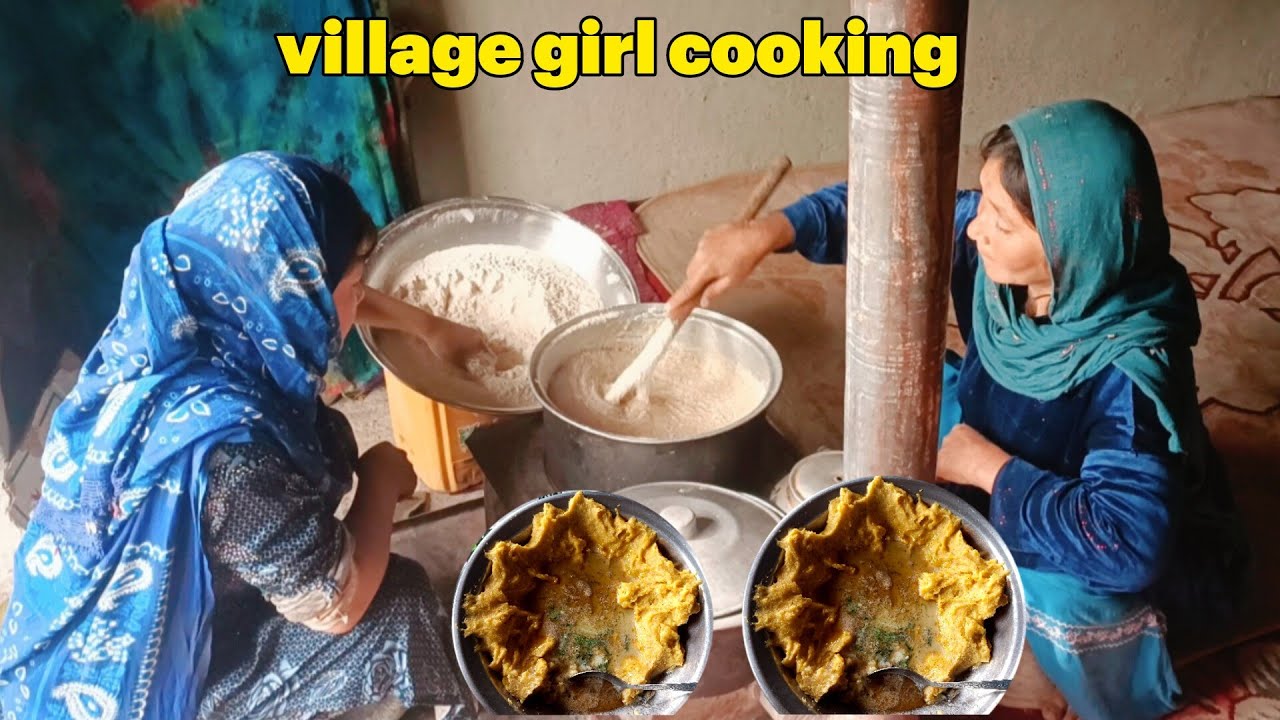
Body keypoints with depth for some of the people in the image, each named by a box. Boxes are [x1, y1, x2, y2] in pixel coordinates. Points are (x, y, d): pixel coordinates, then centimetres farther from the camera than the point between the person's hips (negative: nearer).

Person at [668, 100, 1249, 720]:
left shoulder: (1129, 368, -38)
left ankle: (1051, 666, 1)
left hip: (1153, 558, -6)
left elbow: (1125, 542, -45)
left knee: (1061, 593, -37)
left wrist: (986, 466, -33)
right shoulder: (1000, 250, -22)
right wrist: (765, 234, -23)